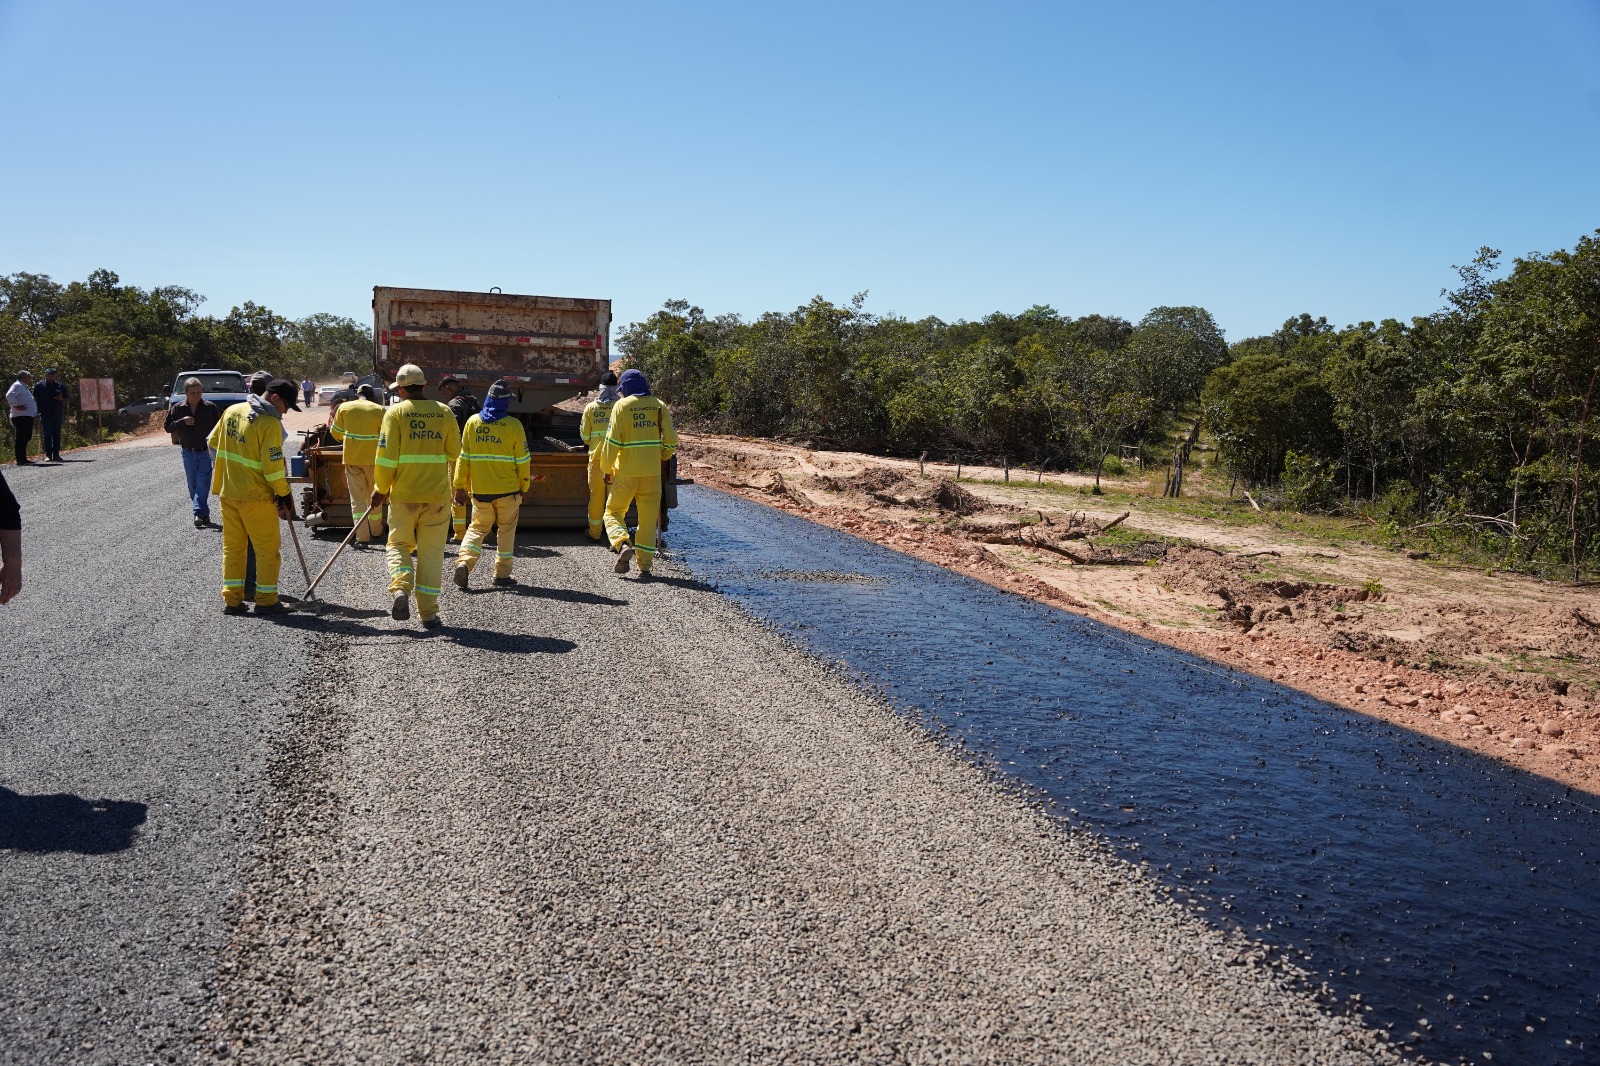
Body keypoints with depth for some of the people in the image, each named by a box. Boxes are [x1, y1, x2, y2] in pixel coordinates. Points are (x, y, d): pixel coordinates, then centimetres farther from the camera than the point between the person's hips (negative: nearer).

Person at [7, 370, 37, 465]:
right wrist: (16, 406, -21)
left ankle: (23, 459, 21)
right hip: (21, 417, -11)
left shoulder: (24, 387, 24)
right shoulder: (17, 385, -7)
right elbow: (9, 395, -24)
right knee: (21, 439, -10)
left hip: (28, 417, 11)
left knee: (26, 438, 14)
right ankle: (20, 460, -11)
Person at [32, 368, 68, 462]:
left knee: (57, 435, 4)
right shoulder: (39, 386, 5)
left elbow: (66, 401, 17)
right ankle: (48, 455, -2)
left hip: (58, 414, 2)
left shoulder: (61, 386, 11)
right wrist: (37, 412, -1)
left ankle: (56, 454, 9)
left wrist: (61, 399, -6)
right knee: (47, 435, -3)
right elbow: (35, 400, 7)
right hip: (45, 415, -2)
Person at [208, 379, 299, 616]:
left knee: (232, 545, 14)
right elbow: (273, 467, -19)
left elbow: (213, 441, 18)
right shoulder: (270, 423, -17)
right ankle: (266, 600, 8)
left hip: (228, 492, 7)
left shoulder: (231, 411, 6)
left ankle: (231, 599, 16)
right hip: (256, 496, -7)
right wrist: (285, 495, -9)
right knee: (267, 548, 4)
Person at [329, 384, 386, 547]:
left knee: (357, 498, 4)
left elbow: (336, 433, 7)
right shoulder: (379, 410, -4)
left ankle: (362, 536, -6)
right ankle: (376, 530, 31)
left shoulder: (344, 407, 1)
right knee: (374, 496, 17)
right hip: (373, 458, 0)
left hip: (351, 459, 0)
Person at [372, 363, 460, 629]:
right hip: (438, 494, 2)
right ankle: (429, 613, 9)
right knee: (431, 552, 7)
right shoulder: (444, 412, 3)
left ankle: (400, 589, -11)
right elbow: (455, 453, 10)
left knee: (399, 544, 14)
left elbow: (386, 457, -8)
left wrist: (381, 490, 3)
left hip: (403, 493, -1)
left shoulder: (395, 413, -4)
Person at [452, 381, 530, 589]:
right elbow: (523, 460, -4)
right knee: (506, 529, 12)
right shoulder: (513, 425, -8)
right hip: (508, 489, -2)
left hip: (480, 490, 2)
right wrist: (523, 488, 7)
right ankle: (502, 573, 13)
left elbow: (463, 456, 3)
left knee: (477, 527, 14)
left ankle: (464, 562, -8)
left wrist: (459, 486, 10)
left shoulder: (473, 422, 0)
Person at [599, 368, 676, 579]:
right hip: (652, 472, 3)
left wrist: (607, 469, 0)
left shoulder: (622, 406, -3)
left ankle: (623, 544, -15)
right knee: (648, 518, 9)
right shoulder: (659, 406, 5)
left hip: (626, 472, -2)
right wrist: (663, 457, 20)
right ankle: (645, 566, 7)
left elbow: (612, 441, -8)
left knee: (613, 512, 11)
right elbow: (671, 439, 2)